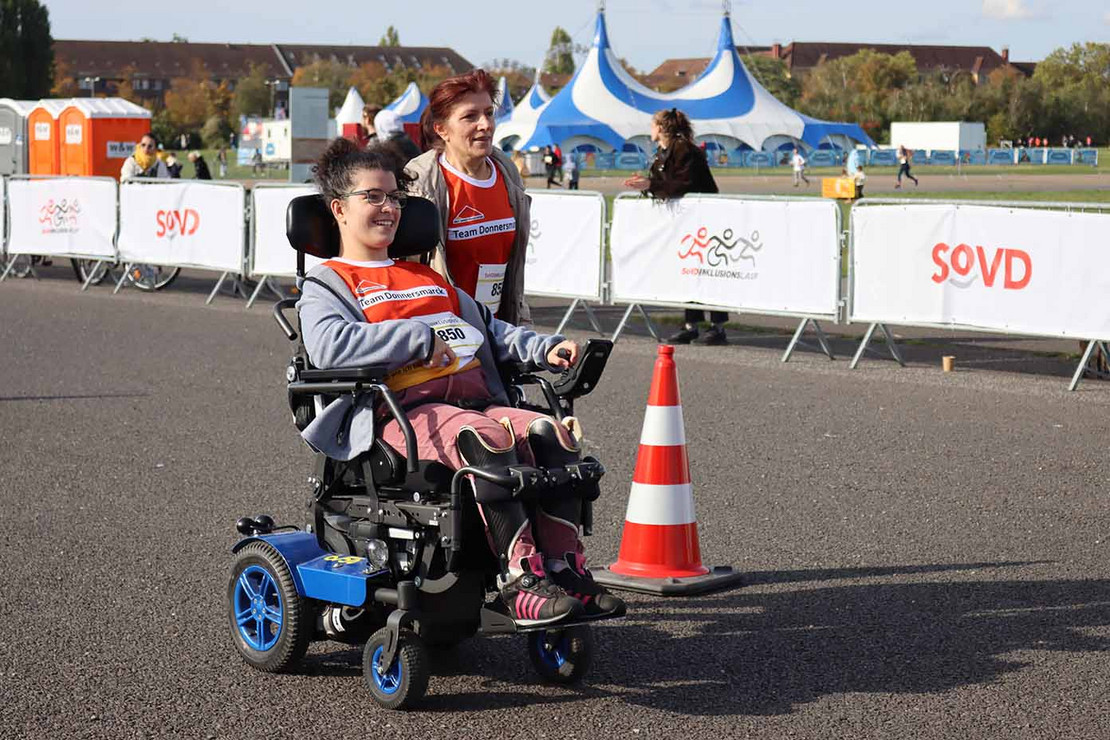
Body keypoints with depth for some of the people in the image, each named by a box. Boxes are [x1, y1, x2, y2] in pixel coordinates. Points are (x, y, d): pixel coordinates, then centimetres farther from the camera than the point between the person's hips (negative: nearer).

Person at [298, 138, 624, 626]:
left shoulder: (427, 276, 35)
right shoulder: (326, 284, 12)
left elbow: (487, 328, 35)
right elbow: (330, 345, -10)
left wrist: (545, 349, 15)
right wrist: (421, 338, -11)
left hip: (473, 398, 7)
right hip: (397, 411, -7)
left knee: (550, 431, -22)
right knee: (486, 437, -36)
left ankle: (564, 569, -24)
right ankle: (519, 579, -38)